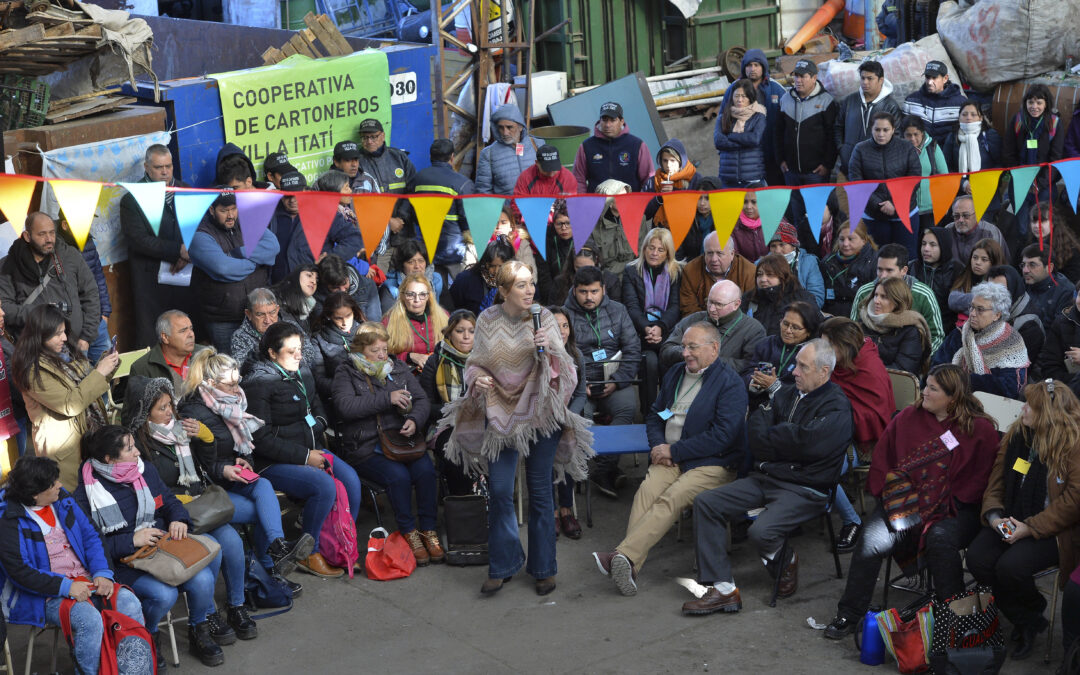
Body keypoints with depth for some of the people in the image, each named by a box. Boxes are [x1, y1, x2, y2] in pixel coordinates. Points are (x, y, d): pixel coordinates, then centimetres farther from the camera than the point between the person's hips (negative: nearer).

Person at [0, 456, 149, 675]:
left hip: (85, 580, 6)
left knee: (129, 603, -19)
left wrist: (102, 573, -5)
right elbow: (19, 572, -14)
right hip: (44, 594, -6)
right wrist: (65, 586, -21)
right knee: (89, 619, -33)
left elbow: (91, 536, 11)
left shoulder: (61, 500, 9)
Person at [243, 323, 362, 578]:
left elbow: (318, 410, 23)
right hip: (272, 462, -7)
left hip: (311, 450, 7)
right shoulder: (259, 383, -12)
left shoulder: (302, 373, 12)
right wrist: (304, 456, -17)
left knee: (350, 478, -17)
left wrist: (317, 450, 5)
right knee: (324, 486, -29)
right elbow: (261, 438, -16)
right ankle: (309, 555, -11)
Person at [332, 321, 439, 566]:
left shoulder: (398, 368, 16)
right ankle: (408, 532, -11)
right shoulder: (346, 372, 3)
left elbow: (422, 400, 14)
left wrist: (415, 420, -9)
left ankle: (428, 529, -11)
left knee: (426, 470, -24)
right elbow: (345, 406, -15)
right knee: (398, 475, -29)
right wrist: (387, 398, -16)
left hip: (402, 439, 4)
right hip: (365, 447, -4)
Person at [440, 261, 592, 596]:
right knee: (499, 491, 0)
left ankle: (543, 568, 18)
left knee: (540, 491, 4)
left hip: (540, 413, -1)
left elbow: (561, 366, -5)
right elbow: (477, 362, 11)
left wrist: (548, 349, -25)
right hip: (500, 413, 1)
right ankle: (502, 565, 17)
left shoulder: (544, 318, -3)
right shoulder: (487, 320, 1)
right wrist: (477, 378, -10)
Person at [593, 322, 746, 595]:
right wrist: (658, 445, 3)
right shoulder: (674, 374, 19)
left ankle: (623, 555, -42)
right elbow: (654, 416, 26)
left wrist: (673, 450, -12)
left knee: (671, 498, -30)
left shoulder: (730, 383, -4)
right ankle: (629, 564, -37)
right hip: (669, 458, 5)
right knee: (646, 491, -25)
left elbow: (722, 436, -13)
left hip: (713, 464, -5)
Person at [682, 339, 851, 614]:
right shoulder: (787, 393, 13)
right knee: (705, 503, -9)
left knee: (761, 531, -31)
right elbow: (755, 431, 5)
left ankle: (786, 561, 8)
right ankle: (723, 589, -11)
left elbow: (804, 442, -21)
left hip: (804, 489, -7)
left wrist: (768, 436, -5)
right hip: (764, 477, 7)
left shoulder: (837, 408, -9)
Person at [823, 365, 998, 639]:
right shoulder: (908, 417, 10)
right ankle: (848, 616, -9)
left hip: (953, 509, -2)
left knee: (940, 539, -35)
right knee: (871, 541, -23)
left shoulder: (981, 429, 1)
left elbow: (980, 481, -2)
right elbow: (881, 462, 12)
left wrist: (943, 506, -12)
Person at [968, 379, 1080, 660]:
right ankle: (1026, 624, 4)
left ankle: (1033, 611, 8)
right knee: (977, 558, -19)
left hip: (1053, 530, -6)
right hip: (1011, 522, 6)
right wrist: (994, 515, -7)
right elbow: (997, 480, 10)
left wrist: (1030, 528, -20)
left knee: (1010, 566, -29)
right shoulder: (1016, 434, 7)